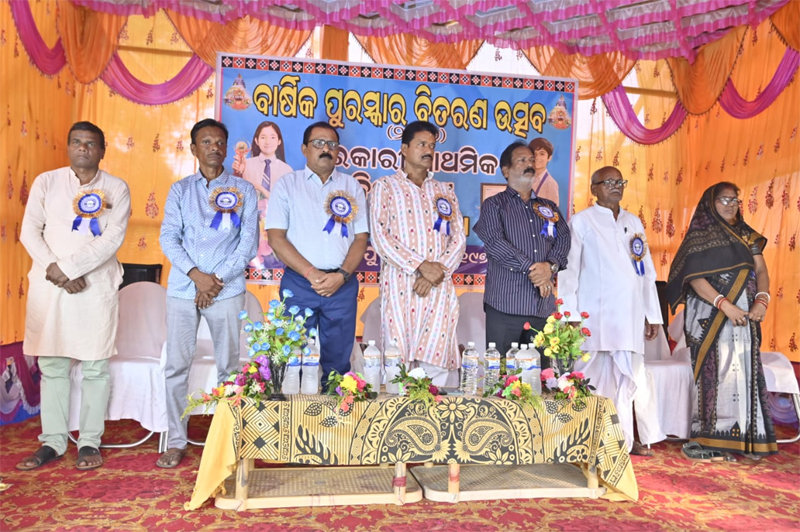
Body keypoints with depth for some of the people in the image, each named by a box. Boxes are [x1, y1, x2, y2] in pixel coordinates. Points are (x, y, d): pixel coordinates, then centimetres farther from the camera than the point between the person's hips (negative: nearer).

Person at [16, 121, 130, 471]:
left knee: (95, 366, 1)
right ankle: (52, 442, 17)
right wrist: (53, 271, -11)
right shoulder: (47, 182, 9)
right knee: (52, 365, 6)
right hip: (49, 286, 2)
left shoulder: (116, 189, 3)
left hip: (97, 287, -2)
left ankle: (90, 442, 11)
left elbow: (113, 239, -8)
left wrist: (67, 267, -15)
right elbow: (29, 231, 3)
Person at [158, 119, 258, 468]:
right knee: (176, 366, 2)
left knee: (229, 367, 3)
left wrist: (218, 278, -9)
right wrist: (195, 274, -11)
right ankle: (176, 442, 13)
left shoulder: (243, 190, 8)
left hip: (226, 290, -1)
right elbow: (168, 237, 3)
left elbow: (249, 242, 0)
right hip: (182, 288, 2)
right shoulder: (180, 189, 12)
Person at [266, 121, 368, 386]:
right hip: (298, 283, -1)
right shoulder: (288, 184, 6)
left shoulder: (352, 186, 11)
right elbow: (276, 238, -3)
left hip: (342, 284, 1)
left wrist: (341, 275, -11)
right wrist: (312, 274, -12)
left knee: (338, 360, 6)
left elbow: (361, 238, 6)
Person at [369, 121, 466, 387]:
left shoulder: (445, 191, 20)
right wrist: (421, 265, -13)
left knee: (439, 360, -2)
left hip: (440, 289, 3)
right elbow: (380, 236, -4)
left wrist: (437, 272, -7)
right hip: (400, 287, -3)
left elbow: (458, 238, 11)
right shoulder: (385, 187, 9)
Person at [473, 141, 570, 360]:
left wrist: (551, 266, -13)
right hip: (505, 305, -4)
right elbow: (494, 242, -9)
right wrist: (531, 269, -14)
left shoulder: (550, 208, 20)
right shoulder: (494, 205, 6)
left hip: (543, 306, 4)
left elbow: (564, 239, 7)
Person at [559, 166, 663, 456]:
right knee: (596, 377, -2)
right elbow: (569, 269, -2)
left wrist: (653, 315, 13)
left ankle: (627, 439, 14)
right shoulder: (581, 222, 3)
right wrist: (570, 316, -8)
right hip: (595, 316, -4)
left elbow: (647, 272, 17)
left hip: (631, 316, 4)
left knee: (630, 377, 3)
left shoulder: (634, 222, 17)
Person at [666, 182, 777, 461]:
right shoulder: (700, 236, -1)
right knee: (715, 373, -7)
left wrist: (761, 300, -9)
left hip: (745, 315, 6)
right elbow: (694, 278, -11)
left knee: (743, 372, 3)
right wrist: (725, 305, -19)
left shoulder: (746, 234, 16)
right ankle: (710, 440, -2)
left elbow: (761, 270, 9)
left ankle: (737, 438, 10)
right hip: (711, 315, -5)